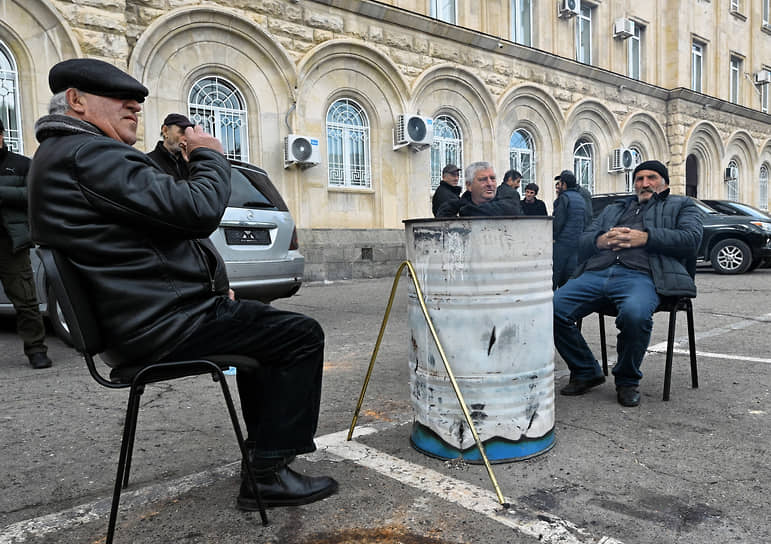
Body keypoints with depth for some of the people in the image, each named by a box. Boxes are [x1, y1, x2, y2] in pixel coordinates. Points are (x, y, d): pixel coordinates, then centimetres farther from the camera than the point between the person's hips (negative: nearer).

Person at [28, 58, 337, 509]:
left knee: (263, 321, 26)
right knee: (302, 335, -7)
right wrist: (210, 154, -4)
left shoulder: (61, 155, 20)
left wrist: (213, 284, 13)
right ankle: (268, 474, -2)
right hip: (163, 323, -11)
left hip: (133, 319, 11)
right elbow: (199, 210, -25)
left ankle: (264, 441, 30)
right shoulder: (90, 153, -17)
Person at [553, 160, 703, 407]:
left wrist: (645, 237, -6)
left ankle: (627, 380, -10)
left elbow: (691, 238, 6)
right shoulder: (613, 209, 36)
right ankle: (586, 372, 0)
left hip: (640, 274, -4)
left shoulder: (681, 205, 26)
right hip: (597, 273, 4)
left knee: (635, 313, -39)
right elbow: (584, 240, 25)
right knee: (553, 308, -21)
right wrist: (601, 240, 1)